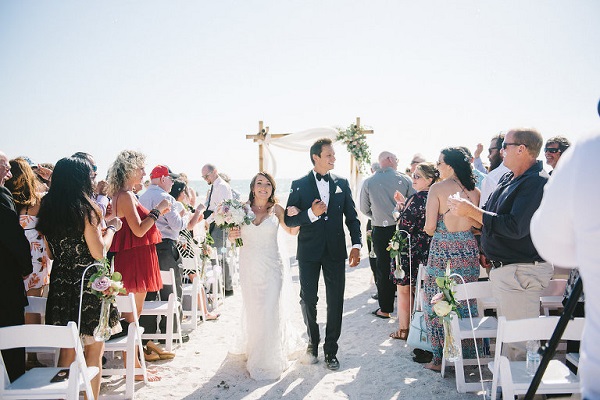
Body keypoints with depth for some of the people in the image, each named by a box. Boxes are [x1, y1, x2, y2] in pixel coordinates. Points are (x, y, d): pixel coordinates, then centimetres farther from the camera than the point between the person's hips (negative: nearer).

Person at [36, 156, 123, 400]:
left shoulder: (47, 209, 5)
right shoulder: (84, 208, -13)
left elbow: (51, 252, 12)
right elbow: (98, 252, -13)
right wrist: (111, 228, 1)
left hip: (60, 284, 6)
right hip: (88, 284, -6)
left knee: (67, 350, 17)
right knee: (93, 353, 7)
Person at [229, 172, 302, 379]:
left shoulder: (276, 209, -3)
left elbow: (292, 231, 7)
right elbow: (232, 236, 11)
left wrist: (295, 216, -12)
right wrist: (232, 235, -12)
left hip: (271, 267, -1)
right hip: (249, 267, 2)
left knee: (271, 312, 0)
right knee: (252, 311, 13)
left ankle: (269, 359, 20)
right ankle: (253, 350, 39)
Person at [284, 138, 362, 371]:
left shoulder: (342, 184, 5)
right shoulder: (299, 185, -2)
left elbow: (352, 217, 6)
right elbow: (289, 220, -5)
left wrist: (356, 245, -6)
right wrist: (311, 213, -21)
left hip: (335, 251, 2)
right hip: (309, 251, -1)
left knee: (335, 302, 4)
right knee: (308, 299, 9)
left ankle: (331, 350, 20)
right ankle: (313, 342, 33)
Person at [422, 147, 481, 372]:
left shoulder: (438, 188, -9)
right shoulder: (474, 190, 3)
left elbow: (429, 227, -12)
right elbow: (479, 224, 7)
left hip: (443, 249, -4)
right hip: (469, 249, 5)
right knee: (466, 303, 14)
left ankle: (441, 359, 12)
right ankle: (466, 355, 25)